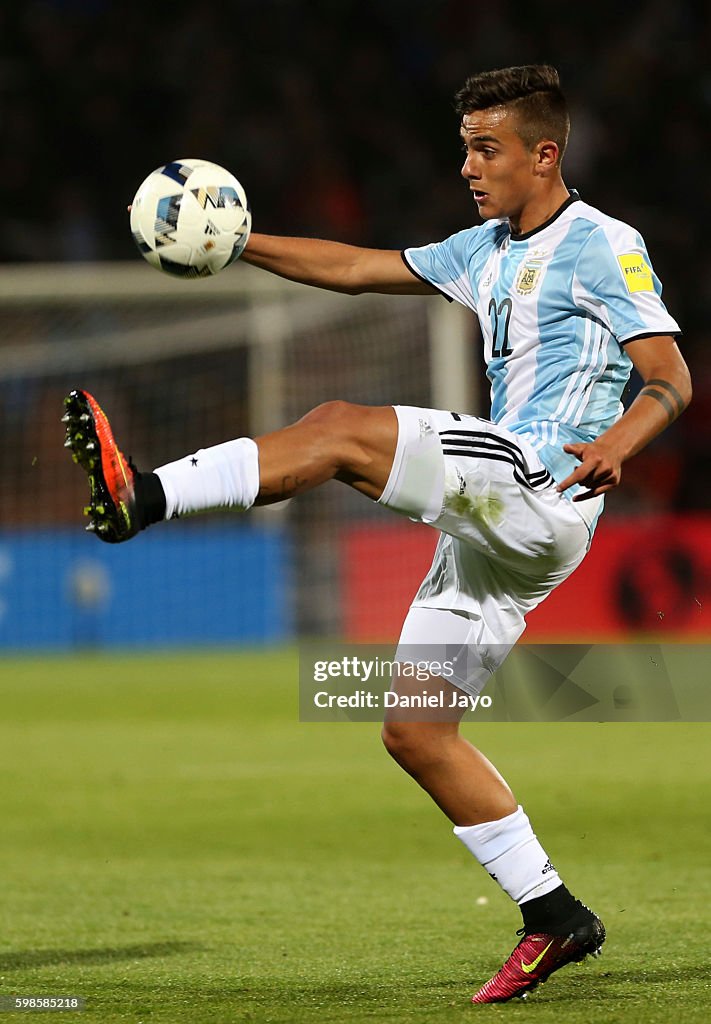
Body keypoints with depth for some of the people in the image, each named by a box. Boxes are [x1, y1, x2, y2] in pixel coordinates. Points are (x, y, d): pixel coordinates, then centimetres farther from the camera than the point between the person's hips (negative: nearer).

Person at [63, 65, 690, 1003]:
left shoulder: (602, 247, -3)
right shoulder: (488, 251, 23)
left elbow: (671, 380, -9)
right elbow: (356, 269, 25)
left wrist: (617, 444, -30)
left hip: (543, 492, -9)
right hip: (493, 522, 9)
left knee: (342, 429, -24)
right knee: (415, 733, 5)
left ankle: (139, 497, -35)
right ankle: (554, 918, 9)